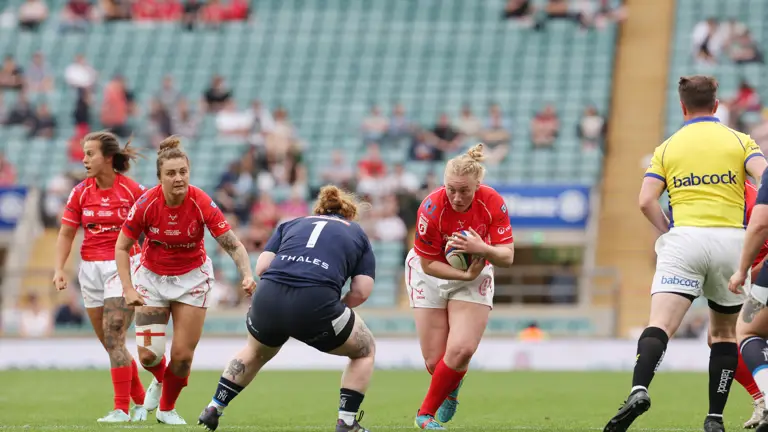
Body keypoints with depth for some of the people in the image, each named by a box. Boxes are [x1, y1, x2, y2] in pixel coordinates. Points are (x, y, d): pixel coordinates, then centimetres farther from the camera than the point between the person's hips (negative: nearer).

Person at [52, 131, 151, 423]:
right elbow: (66, 234, 8)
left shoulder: (133, 190, -8)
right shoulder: (80, 193, 4)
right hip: (90, 269, 5)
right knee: (109, 344, 8)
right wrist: (59, 269, -4)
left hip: (123, 267, -5)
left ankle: (122, 410, -11)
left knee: (114, 340, -14)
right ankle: (140, 401, 23)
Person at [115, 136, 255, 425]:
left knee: (182, 356, -5)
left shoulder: (202, 204, -23)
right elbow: (122, 247, -9)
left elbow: (234, 245, -23)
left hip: (192, 279, 0)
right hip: (152, 278, 0)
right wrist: (128, 289, -18)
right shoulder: (146, 204, -21)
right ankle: (159, 379, 31)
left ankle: (167, 409, 24)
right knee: (149, 355, -8)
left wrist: (247, 275, -40)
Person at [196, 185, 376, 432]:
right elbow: (362, 291, 9)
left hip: (266, 300, 4)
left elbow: (261, 267, 14)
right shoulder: (357, 233, 23)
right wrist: (336, 308, 26)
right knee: (364, 351, 24)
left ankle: (213, 410, 40)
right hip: (315, 305, -4)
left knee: (256, 352, 38)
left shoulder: (292, 224, 28)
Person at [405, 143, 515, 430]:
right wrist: (465, 275, -31)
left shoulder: (493, 204, -23)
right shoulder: (431, 209, -28)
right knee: (435, 361, -4)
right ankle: (451, 387, 33)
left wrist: (482, 248, -39)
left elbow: (507, 256, -19)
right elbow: (428, 264, -20)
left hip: (475, 274, 1)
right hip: (431, 275, -1)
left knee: (461, 351, -17)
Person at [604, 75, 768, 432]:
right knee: (724, 332, 17)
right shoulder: (739, 141, 12)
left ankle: (639, 390, -39)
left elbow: (646, 200, 2)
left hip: (684, 239, -1)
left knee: (660, 325, -13)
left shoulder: (668, 147, 14)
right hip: (731, 239, 1)